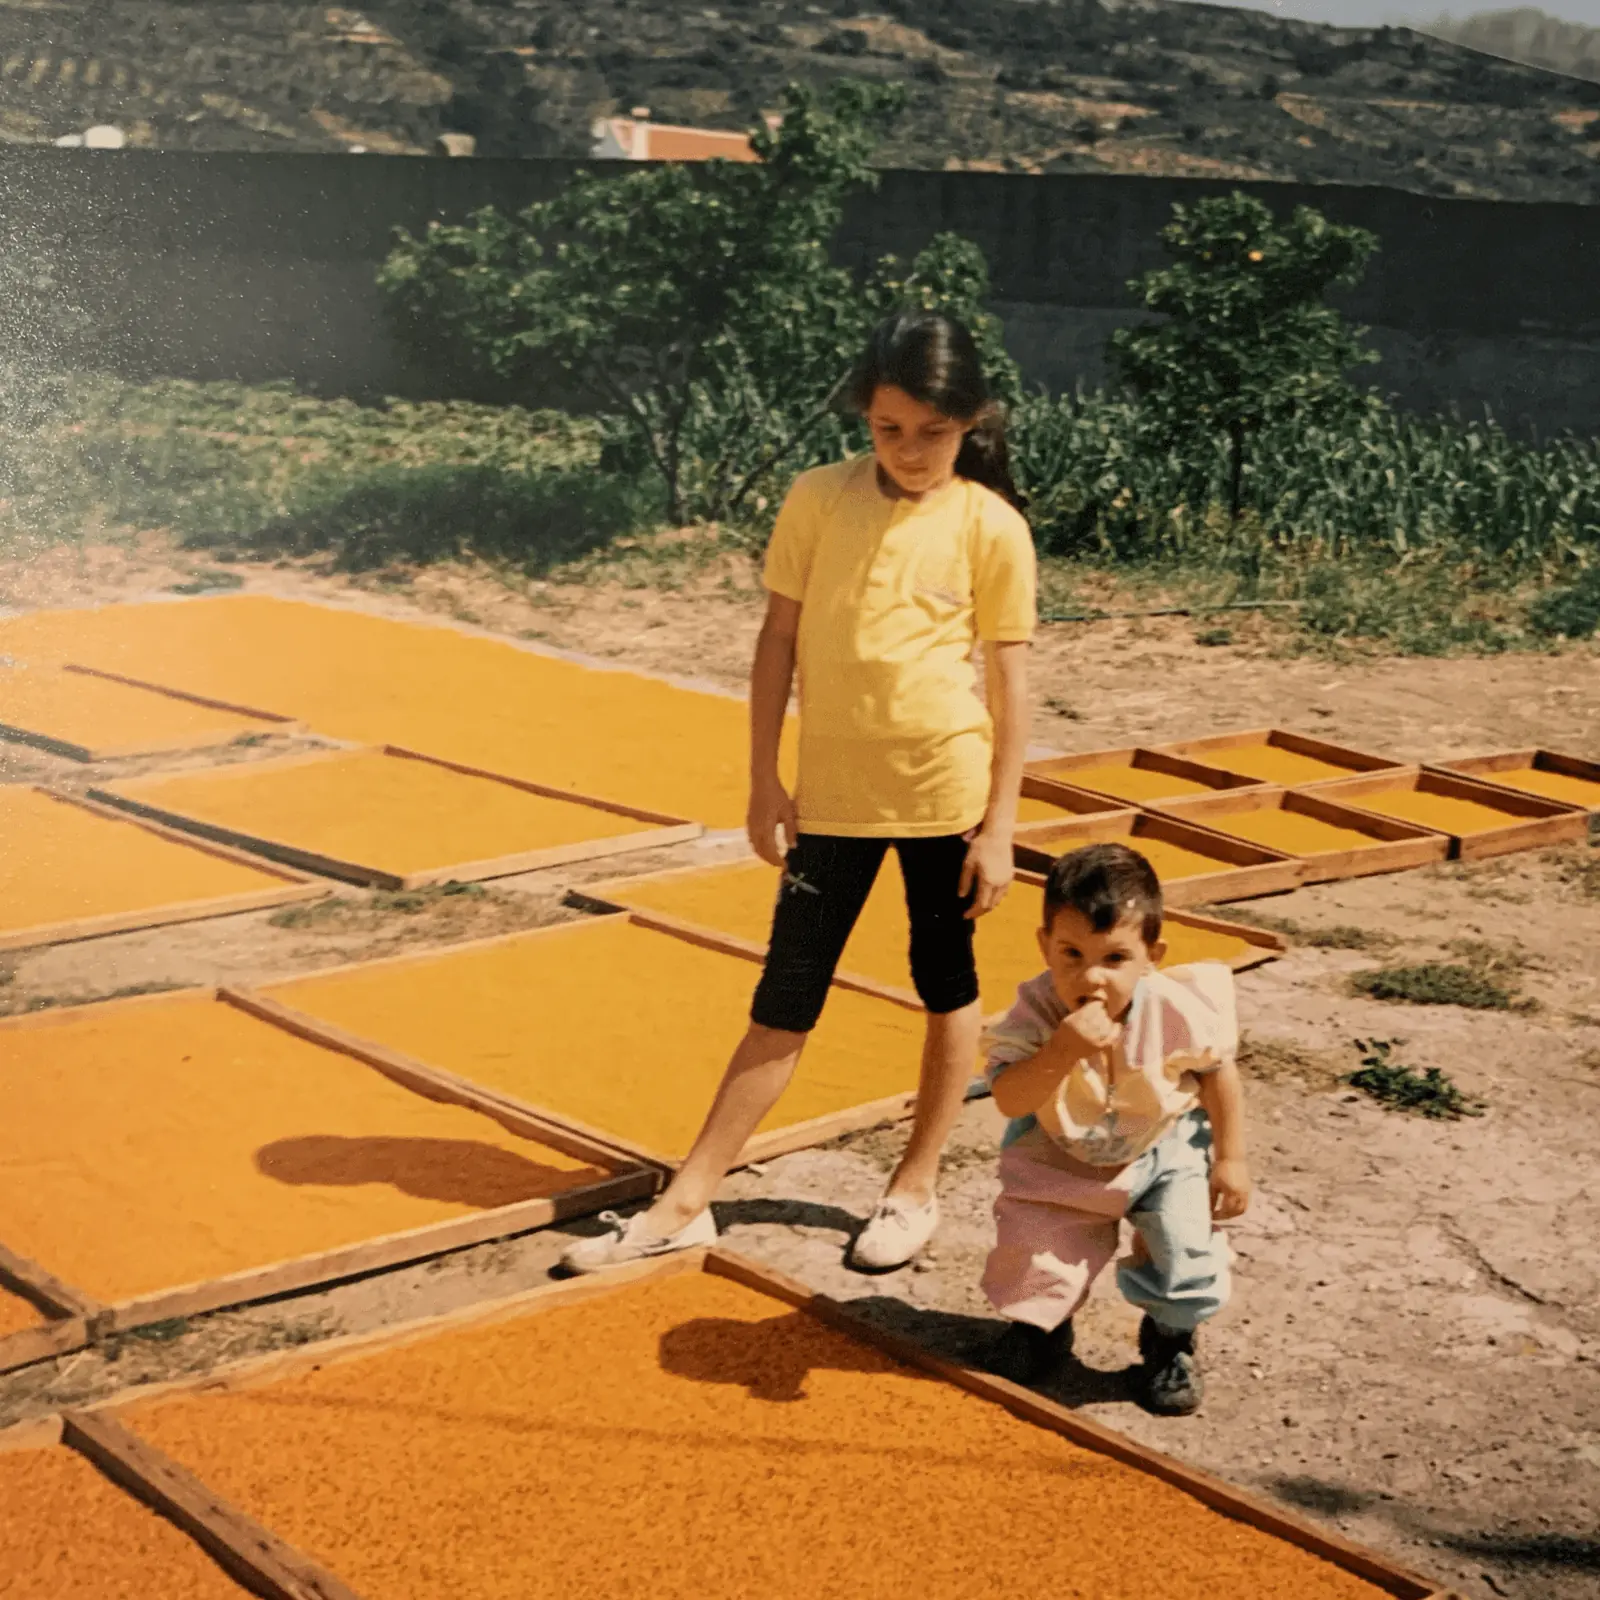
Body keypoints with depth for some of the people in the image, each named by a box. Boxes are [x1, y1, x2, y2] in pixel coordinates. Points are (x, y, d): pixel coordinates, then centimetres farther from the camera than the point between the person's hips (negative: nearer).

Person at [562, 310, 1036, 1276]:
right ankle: (686, 1205, 11)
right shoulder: (818, 500, -2)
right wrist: (765, 781, 1)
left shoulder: (992, 528, -7)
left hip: (945, 791, -2)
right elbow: (778, 642, 3)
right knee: (786, 999, 6)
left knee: (947, 985, 11)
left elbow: (1011, 681, -5)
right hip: (830, 792, 2)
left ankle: (918, 1188, 28)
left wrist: (1000, 824, -6)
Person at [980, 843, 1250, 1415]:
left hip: (1164, 1148, 0)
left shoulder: (1174, 1010, -29)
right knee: (1031, 1239, -5)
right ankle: (1042, 1322, 31)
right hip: (1061, 1156, 1)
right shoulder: (1037, 1010, -30)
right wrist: (1062, 1050, -54)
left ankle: (1171, 1336, 20)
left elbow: (1217, 1070, -9)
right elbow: (1008, 1100, -39)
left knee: (1185, 1244, -13)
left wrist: (1230, 1158, -5)